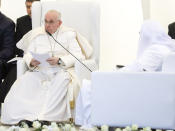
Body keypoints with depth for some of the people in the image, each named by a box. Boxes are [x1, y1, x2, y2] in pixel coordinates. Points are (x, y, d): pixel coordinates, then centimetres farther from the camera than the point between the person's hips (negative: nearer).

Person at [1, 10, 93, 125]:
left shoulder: (69, 34, 12)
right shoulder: (37, 34, 21)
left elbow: (78, 55, 1)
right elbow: (28, 53, 15)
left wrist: (60, 61, -16)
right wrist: (31, 62, -10)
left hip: (61, 70, -2)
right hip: (39, 71, 3)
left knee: (62, 80, -37)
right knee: (24, 81, -28)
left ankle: (46, 116, -43)